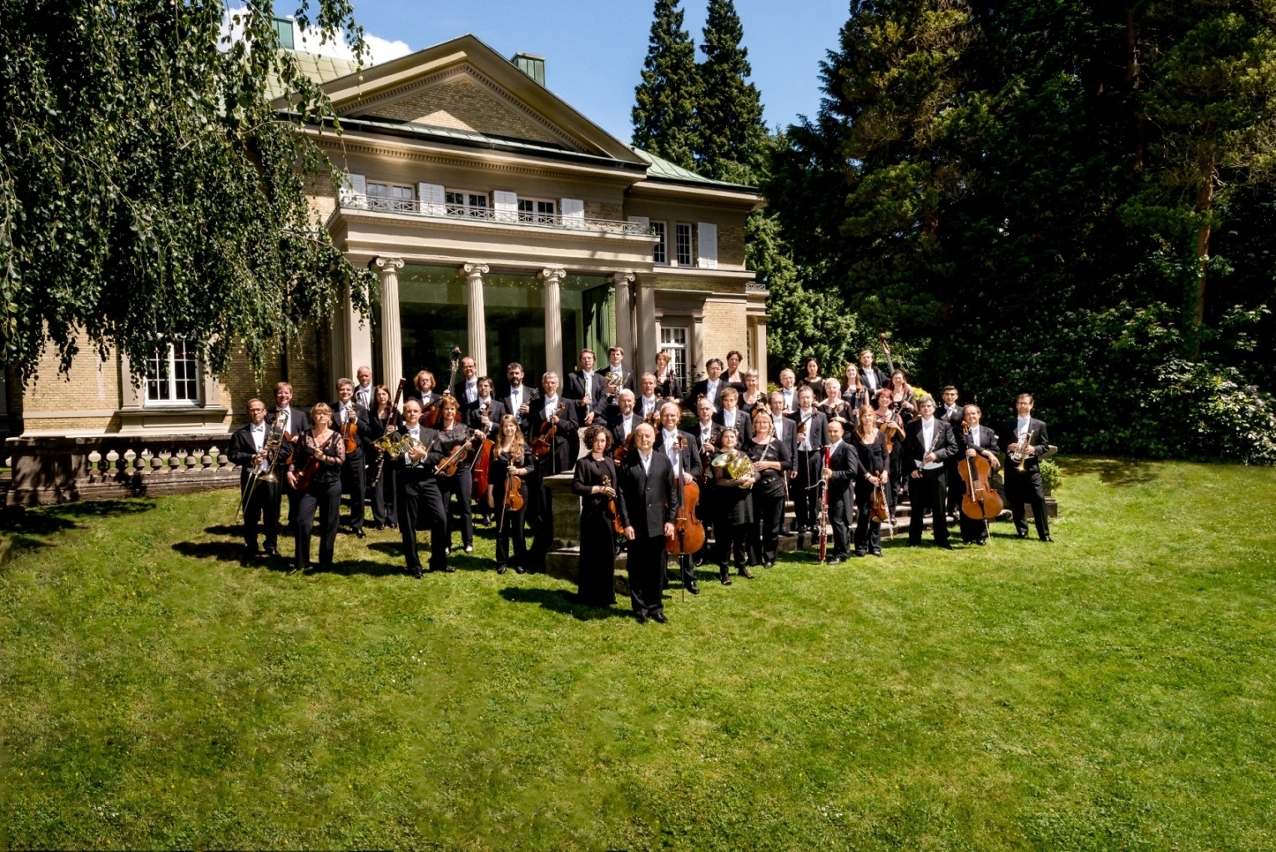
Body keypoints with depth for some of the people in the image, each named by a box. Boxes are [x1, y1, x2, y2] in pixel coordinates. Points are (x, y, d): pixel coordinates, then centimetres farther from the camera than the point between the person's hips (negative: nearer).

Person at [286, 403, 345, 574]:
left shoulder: (336, 436, -1)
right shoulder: (304, 435, 5)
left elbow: (341, 460, -8)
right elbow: (296, 457, 8)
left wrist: (323, 457, -21)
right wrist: (290, 472, -7)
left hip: (331, 486, -1)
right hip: (308, 485, 1)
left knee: (328, 525, 4)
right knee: (302, 522, -5)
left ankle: (325, 563, 16)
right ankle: (301, 562, 10)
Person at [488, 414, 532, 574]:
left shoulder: (522, 445, 0)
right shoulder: (496, 446, 4)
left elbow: (531, 467, 1)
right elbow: (491, 471, 5)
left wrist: (518, 470, -18)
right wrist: (490, 494, 2)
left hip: (519, 490, -1)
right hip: (500, 491, 1)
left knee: (518, 528, 5)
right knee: (501, 528, 7)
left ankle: (520, 561, 15)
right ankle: (502, 561, 16)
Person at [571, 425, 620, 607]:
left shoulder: (610, 462, 13)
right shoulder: (583, 462, -4)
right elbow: (576, 487, -14)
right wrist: (599, 489, -20)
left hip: (609, 514, 6)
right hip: (592, 514, -5)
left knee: (608, 555, 9)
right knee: (592, 555, 0)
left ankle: (606, 594, 19)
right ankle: (590, 595, 8)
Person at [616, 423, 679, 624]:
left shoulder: (663, 461, 5)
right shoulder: (627, 463, -1)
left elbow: (673, 492, 5)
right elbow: (622, 495, -3)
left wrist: (671, 519, -2)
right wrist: (626, 523, -9)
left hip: (658, 524, 1)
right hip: (636, 524, -1)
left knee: (656, 568, 9)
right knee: (637, 569, 7)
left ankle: (655, 607, 22)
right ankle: (640, 608, 19)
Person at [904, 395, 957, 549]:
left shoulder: (944, 426, 4)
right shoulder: (911, 426, 3)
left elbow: (953, 447, 0)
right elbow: (906, 450, 1)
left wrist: (937, 454, -15)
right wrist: (911, 468, -10)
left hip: (937, 472, 0)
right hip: (917, 471, 0)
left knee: (939, 508, 6)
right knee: (916, 508, 6)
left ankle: (941, 539, 16)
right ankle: (914, 539, 15)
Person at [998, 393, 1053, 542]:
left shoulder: (1040, 424, 7)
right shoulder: (1007, 424, 9)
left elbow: (1045, 445, 4)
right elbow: (1001, 443, 10)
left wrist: (1034, 449, -15)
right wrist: (1008, 447, -11)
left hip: (1031, 466, -1)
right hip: (1012, 466, 2)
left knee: (1038, 499, -6)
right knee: (1015, 501, 5)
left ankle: (1044, 533, -2)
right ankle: (1021, 530, 17)